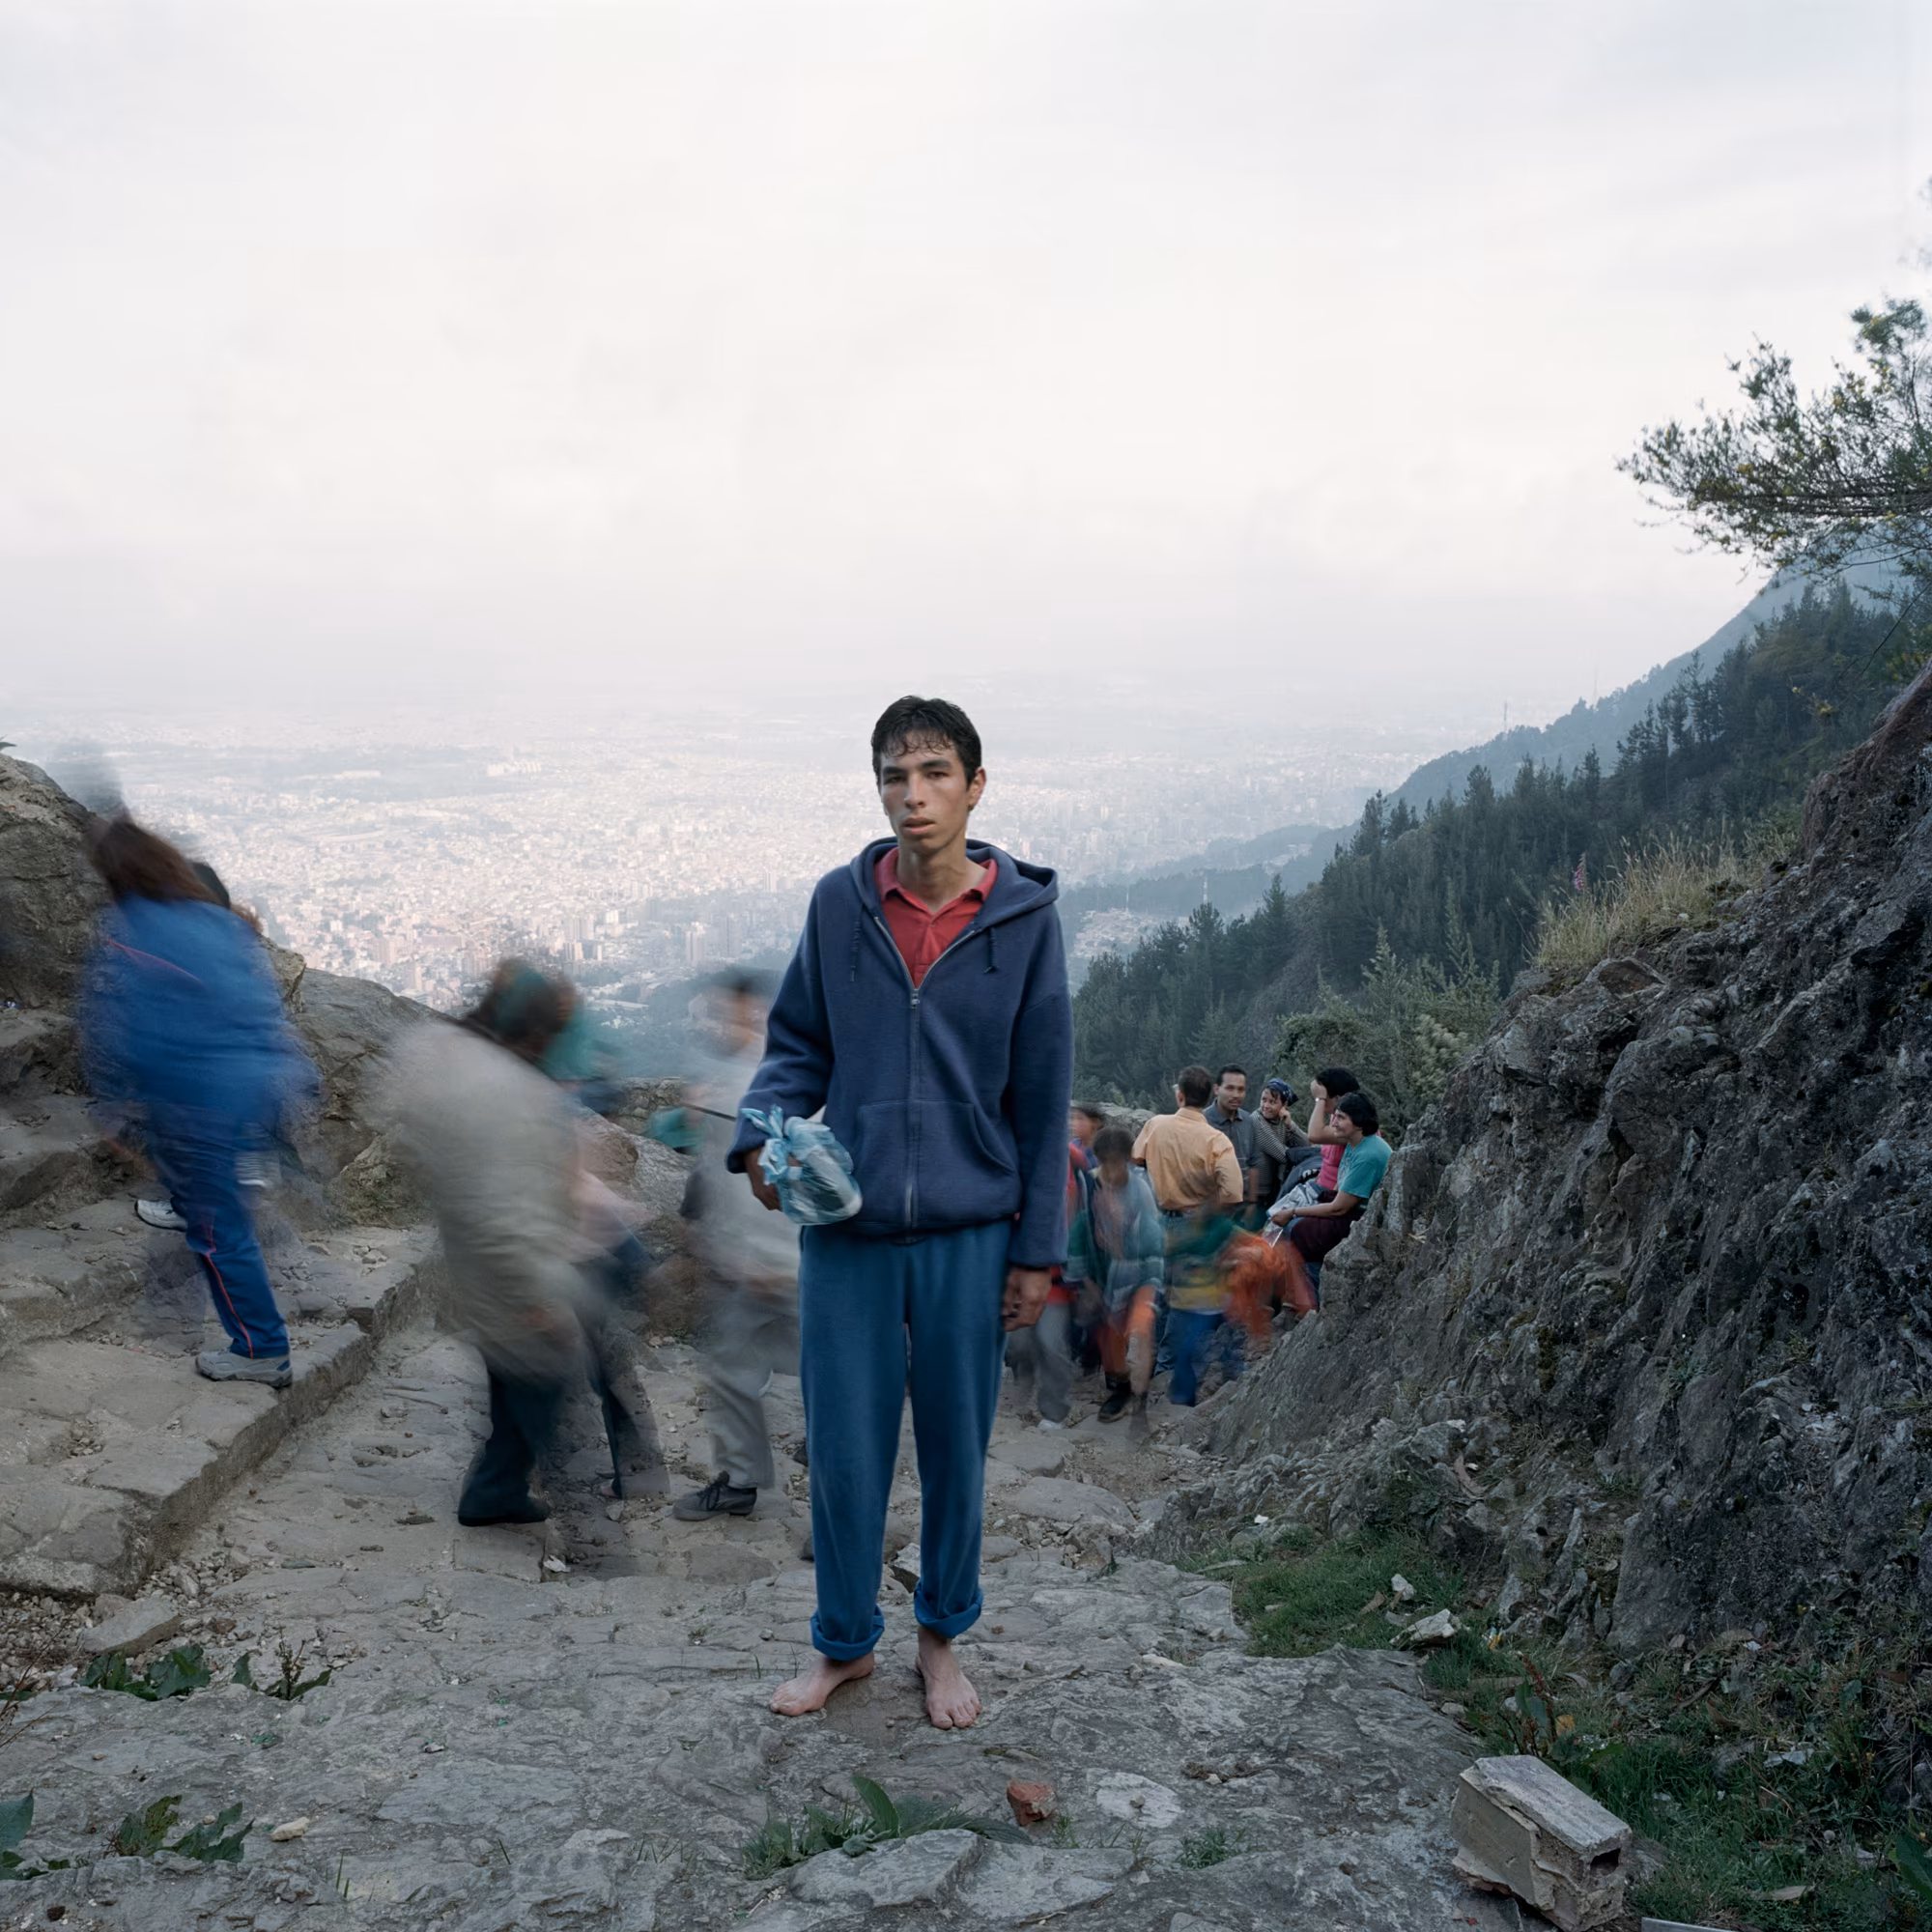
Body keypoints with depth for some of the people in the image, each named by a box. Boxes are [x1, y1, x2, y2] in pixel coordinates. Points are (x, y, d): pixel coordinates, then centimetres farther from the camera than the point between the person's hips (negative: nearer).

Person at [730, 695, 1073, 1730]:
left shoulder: (1023, 915, -4)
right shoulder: (840, 902, -1)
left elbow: (1044, 1095, 0)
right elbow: (799, 1043, 10)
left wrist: (1038, 1249, 0)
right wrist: (763, 1131, -12)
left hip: (970, 1232, 0)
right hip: (846, 1227, 1)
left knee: (955, 1444, 13)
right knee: (844, 1449, 9)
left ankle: (943, 1636, 36)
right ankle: (843, 1641, 32)